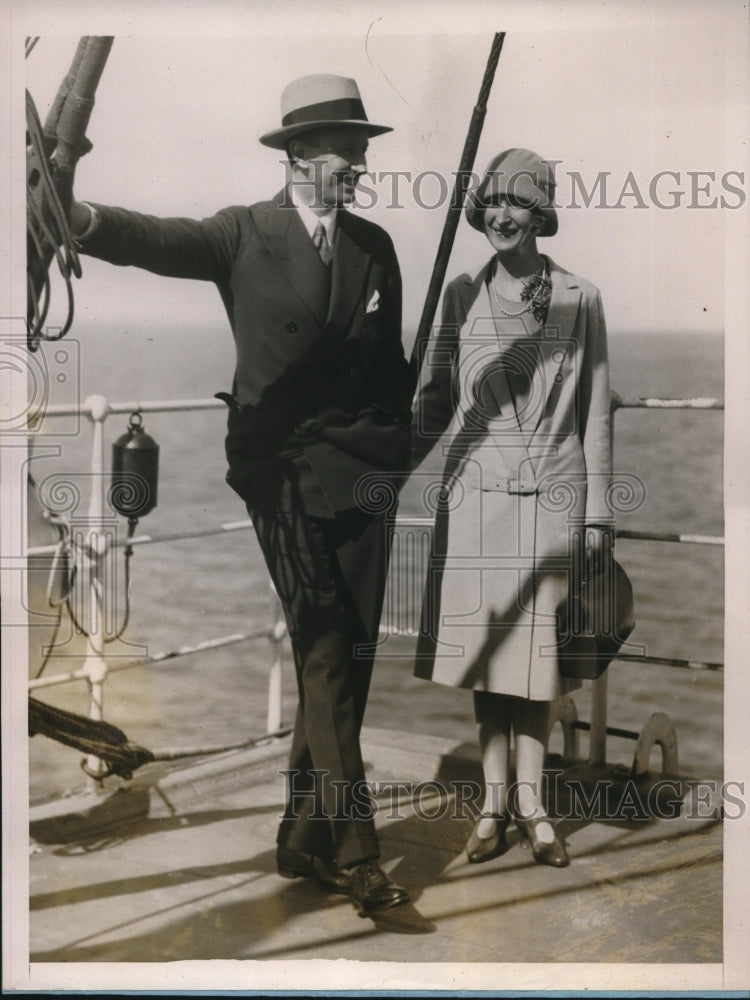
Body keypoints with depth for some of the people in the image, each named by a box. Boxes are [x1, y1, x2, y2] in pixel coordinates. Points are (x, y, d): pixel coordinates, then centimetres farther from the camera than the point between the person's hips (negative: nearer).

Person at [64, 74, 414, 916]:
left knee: (347, 660, 4)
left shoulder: (375, 247, 13)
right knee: (325, 660, -10)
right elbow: (162, 243, -18)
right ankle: (353, 854, -7)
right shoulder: (245, 235, 0)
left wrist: (401, 457, 14)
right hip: (283, 468, -4)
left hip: (363, 471, 4)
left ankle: (303, 839, 17)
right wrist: (83, 216, -39)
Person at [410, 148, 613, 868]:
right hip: (475, 493, 1)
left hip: (551, 497, -1)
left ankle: (531, 802, 16)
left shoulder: (578, 300, 3)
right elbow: (432, 402, 11)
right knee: (483, 648, 4)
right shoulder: (462, 296, 6)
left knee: (537, 652, 3)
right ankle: (494, 801, 15)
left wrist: (598, 513, 3)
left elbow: (596, 412, 5)